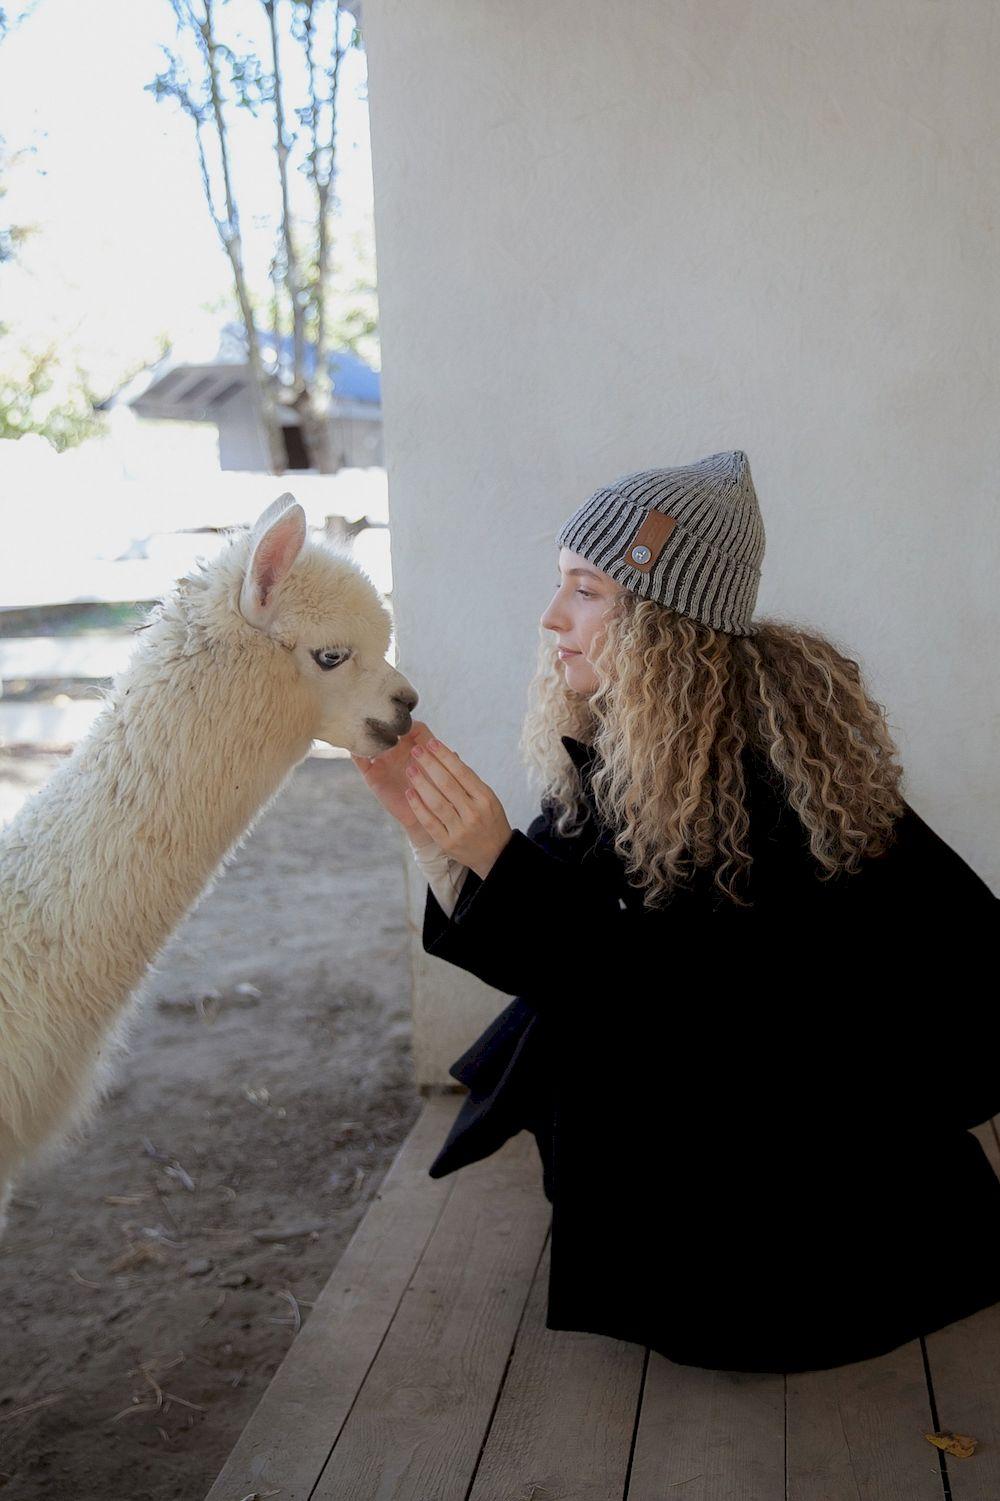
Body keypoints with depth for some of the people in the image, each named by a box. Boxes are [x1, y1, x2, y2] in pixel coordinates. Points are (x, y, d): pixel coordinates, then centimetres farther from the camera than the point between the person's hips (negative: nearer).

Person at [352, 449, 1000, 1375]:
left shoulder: (776, 745, -30)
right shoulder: (606, 733, -9)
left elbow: (667, 986, -29)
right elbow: (530, 955, -10)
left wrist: (497, 853, -36)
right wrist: (427, 824, -21)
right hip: (751, 1017, 7)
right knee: (564, 1023, -8)